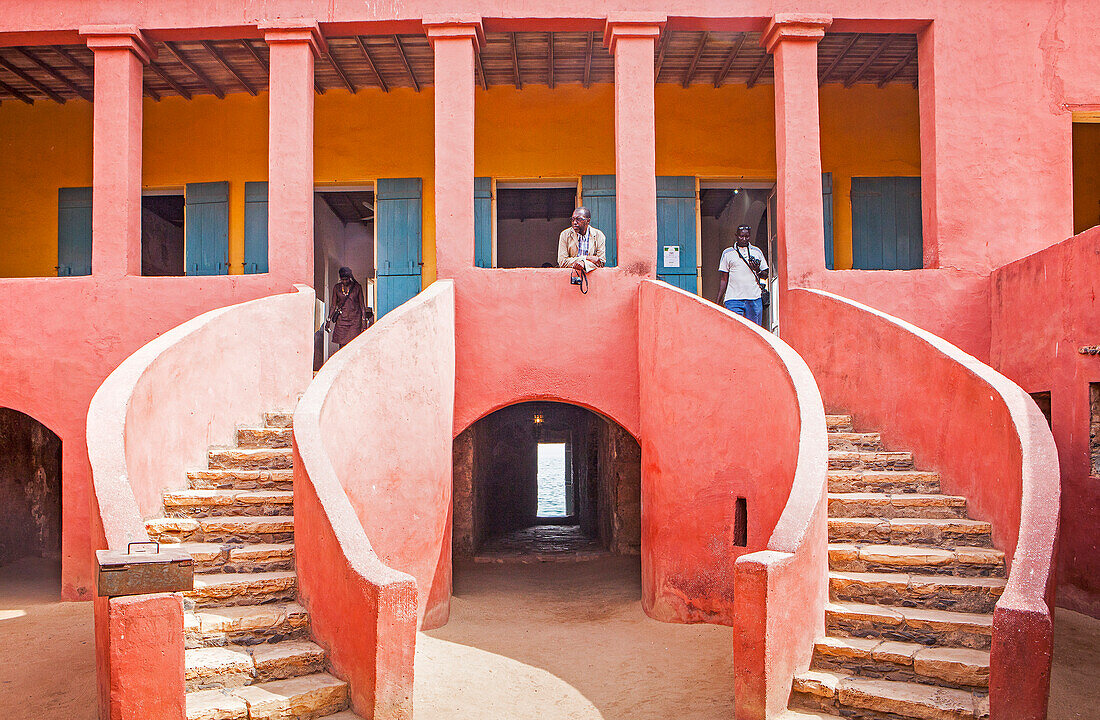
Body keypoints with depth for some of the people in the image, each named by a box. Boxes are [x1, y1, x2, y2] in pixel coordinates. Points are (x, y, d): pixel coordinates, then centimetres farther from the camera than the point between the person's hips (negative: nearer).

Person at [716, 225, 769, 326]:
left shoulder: (757, 252, 14)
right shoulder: (728, 253, 8)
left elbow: (765, 275, 17)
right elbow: (723, 279, 8)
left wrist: (757, 270, -6)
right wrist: (719, 300, 1)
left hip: (755, 299, 2)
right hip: (734, 298, -2)